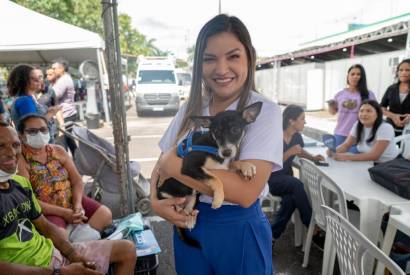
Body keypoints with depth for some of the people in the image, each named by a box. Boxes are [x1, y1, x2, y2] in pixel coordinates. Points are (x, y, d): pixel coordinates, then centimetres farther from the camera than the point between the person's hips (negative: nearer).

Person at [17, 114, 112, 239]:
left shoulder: (58, 150, 6)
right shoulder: (20, 159, -10)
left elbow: (77, 180, 5)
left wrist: (78, 204, -14)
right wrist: (63, 212, -20)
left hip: (71, 200, 6)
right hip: (45, 211, -5)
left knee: (105, 214, -9)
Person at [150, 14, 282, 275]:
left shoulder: (265, 111, -16)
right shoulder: (189, 109, 0)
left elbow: (246, 191, -26)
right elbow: (161, 166, 5)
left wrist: (175, 164, -21)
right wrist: (156, 201, -15)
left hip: (239, 231, -4)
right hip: (188, 225, 5)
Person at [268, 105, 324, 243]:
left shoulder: (296, 136, 1)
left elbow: (300, 151, 23)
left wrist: (312, 157, 3)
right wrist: (289, 152, -28)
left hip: (286, 177, 6)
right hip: (271, 179, -6)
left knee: (291, 198, -28)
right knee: (296, 185, -33)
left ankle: (273, 233, -11)